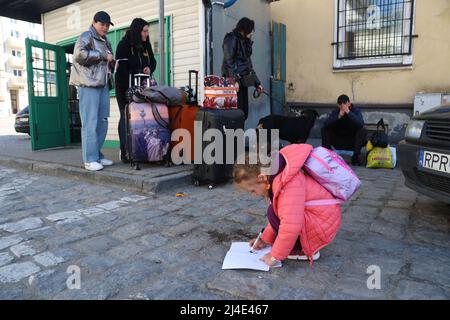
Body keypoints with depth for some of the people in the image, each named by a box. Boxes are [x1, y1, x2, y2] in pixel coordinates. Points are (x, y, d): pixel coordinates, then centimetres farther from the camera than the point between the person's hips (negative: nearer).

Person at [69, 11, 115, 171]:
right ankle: (90, 159, -8)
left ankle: (98, 155, 14)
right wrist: (103, 56, -11)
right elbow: (79, 54, -16)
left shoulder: (105, 41, 25)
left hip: (103, 85, 8)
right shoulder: (87, 36, 1)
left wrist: (112, 63, 9)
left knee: (102, 122, 6)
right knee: (90, 123, -10)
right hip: (89, 84, -8)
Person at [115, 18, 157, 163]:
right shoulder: (124, 45, -5)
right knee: (126, 117, -6)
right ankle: (125, 152, -6)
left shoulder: (146, 45, 12)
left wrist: (149, 69, -2)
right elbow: (121, 69, -12)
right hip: (125, 87, -5)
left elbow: (153, 61, 22)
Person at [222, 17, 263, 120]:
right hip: (234, 80, -8)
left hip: (243, 81, 8)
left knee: (244, 112, 5)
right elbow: (228, 61, -14)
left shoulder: (246, 41, 20)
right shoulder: (231, 39, -4)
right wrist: (234, 80, -23)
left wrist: (257, 83, 21)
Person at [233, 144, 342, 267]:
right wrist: (265, 239, 17)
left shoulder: (289, 187, -29)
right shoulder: (278, 180, 3)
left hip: (323, 225, -10)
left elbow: (290, 226, -31)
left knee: (274, 212, -18)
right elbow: (279, 216, 17)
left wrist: (276, 256, -18)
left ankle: (305, 250, -4)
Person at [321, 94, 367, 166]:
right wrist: (338, 116, -34)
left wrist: (348, 112, -35)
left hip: (352, 142, -1)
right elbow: (326, 124, -23)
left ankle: (355, 156, -20)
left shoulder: (356, 111, -10)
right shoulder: (335, 112, -6)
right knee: (325, 130, -17)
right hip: (338, 142, 1)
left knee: (363, 131, -26)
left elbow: (361, 124, -31)